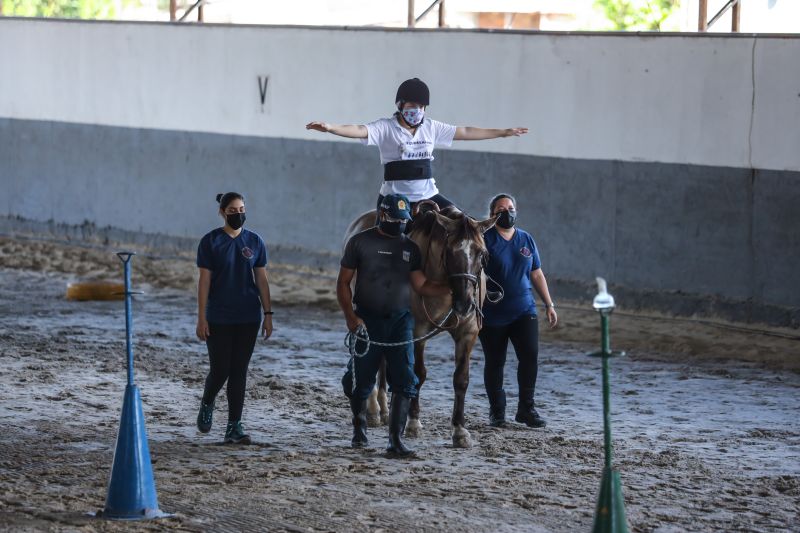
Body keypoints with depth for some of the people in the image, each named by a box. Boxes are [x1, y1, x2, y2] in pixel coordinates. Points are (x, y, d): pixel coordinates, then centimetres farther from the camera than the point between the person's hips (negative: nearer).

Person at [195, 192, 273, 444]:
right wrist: (201, 317, -8)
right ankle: (207, 405, 30)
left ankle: (234, 426, 5)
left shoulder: (254, 242, 5)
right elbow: (204, 281, -4)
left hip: (248, 318, 2)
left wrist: (267, 314, 3)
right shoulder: (210, 242, -3)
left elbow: (262, 280, 8)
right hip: (218, 319, -2)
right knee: (220, 369, -2)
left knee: (239, 371, 2)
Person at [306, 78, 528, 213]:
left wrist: (503, 132, 18)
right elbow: (360, 131, -20)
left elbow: (466, 132, 15)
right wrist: (331, 128, -38)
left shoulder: (431, 128, 9)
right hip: (394, 197, -4)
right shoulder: (386, 128, -4)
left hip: (428, 195, 4)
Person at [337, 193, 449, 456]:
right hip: (367, 321, -2)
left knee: (404, 382, -8)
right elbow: (343, 283, -2)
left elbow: (421, 285, 6)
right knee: (361, 380, 7)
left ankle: (396, 438, -7)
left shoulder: (410, 247, 8)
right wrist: (351, 316, -14)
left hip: (400, 321, 2)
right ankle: (359, 427, 31)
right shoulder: (360, 242, -1)